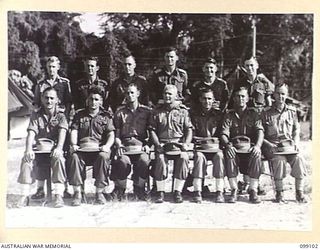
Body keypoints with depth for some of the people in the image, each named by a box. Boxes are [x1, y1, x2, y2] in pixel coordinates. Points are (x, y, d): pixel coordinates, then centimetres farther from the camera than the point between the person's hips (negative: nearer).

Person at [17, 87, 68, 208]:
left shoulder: (60, 116, 5)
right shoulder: (36, 116, 8)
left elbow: (62, 132, -13)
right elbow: (31, 133, -6)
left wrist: (59, 148, -34)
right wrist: (29, 149, -26)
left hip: (54, 150, -2)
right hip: (39, 150, 2)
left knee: (58, 158, -35)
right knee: (26, 159, -28)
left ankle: (58, 195, -34)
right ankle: (25, 195, -25)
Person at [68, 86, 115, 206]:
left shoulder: (106, 116, 14)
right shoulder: (79, 115, 18)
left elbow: (111, 135, 5)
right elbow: (74, 131, 8)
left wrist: (107, 146, -17)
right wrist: (74, 145, -13)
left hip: (99, 149, -1)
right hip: (82, 149, 1)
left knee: (103, 157, -35)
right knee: (74, 156, -32)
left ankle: (99, 192, -24)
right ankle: (77, 192, -25)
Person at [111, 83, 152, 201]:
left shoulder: (146, 111, 11)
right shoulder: (120, 112, 13)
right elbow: (116, 133, 12)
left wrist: (147, 145, -6)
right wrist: (118, 144, -7)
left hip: (141, 144, 0)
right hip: (124, 144, 0)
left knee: (144, 160, -32)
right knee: (123, 161, -32)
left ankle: (139, 188, -7)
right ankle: (119, 188, -6)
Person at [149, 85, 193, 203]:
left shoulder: (183, 111, 11)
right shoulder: (157, 112, 13)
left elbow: (189, 129, 7)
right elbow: (152, 130, 10)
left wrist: (186, 144, -10)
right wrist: (158, 144, -6)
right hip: (162, 144, 0)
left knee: (183, 158, -32)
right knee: (160, 159, -31)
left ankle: (177, 192, -23)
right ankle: (160, 192, -20)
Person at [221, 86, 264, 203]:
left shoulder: (253, 114, 10)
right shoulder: (229, 115, 10)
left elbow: (260, 131, -4)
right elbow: (224, 134, -1)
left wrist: (257, 145, -25)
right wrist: (228, 144, -24)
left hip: (250, 147, 0)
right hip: (234, 146, 0)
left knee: (257, 154, -33)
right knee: (229, 153, -33)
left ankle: (253, 191, -26)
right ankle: (234, 191, -26)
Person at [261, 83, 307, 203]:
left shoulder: (292, 111, 14)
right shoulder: (266, 114, 5)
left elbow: (296, 131, 20)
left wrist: (295, 143, 1)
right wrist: (269, 145, -12)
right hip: (272, 147, -2)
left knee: (299, 159, -28)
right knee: (280, 160, -34)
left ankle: (299, 192, -12)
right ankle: (279, 193, -18)